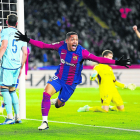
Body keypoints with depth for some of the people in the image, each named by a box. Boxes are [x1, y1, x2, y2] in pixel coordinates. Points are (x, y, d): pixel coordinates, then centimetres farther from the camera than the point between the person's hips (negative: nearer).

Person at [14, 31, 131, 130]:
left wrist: (116, 62, -33)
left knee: (59, 104, 10)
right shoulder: (61, 46, -12)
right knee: (46, 93, -23)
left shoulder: (81, 52, -21)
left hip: (71, 83, -1)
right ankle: (45, 122, -15)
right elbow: (44, 45, -2)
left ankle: (60, 101, 52)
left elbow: (98, 59, -24)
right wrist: (28, 40, -5)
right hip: (58, 78, 1)